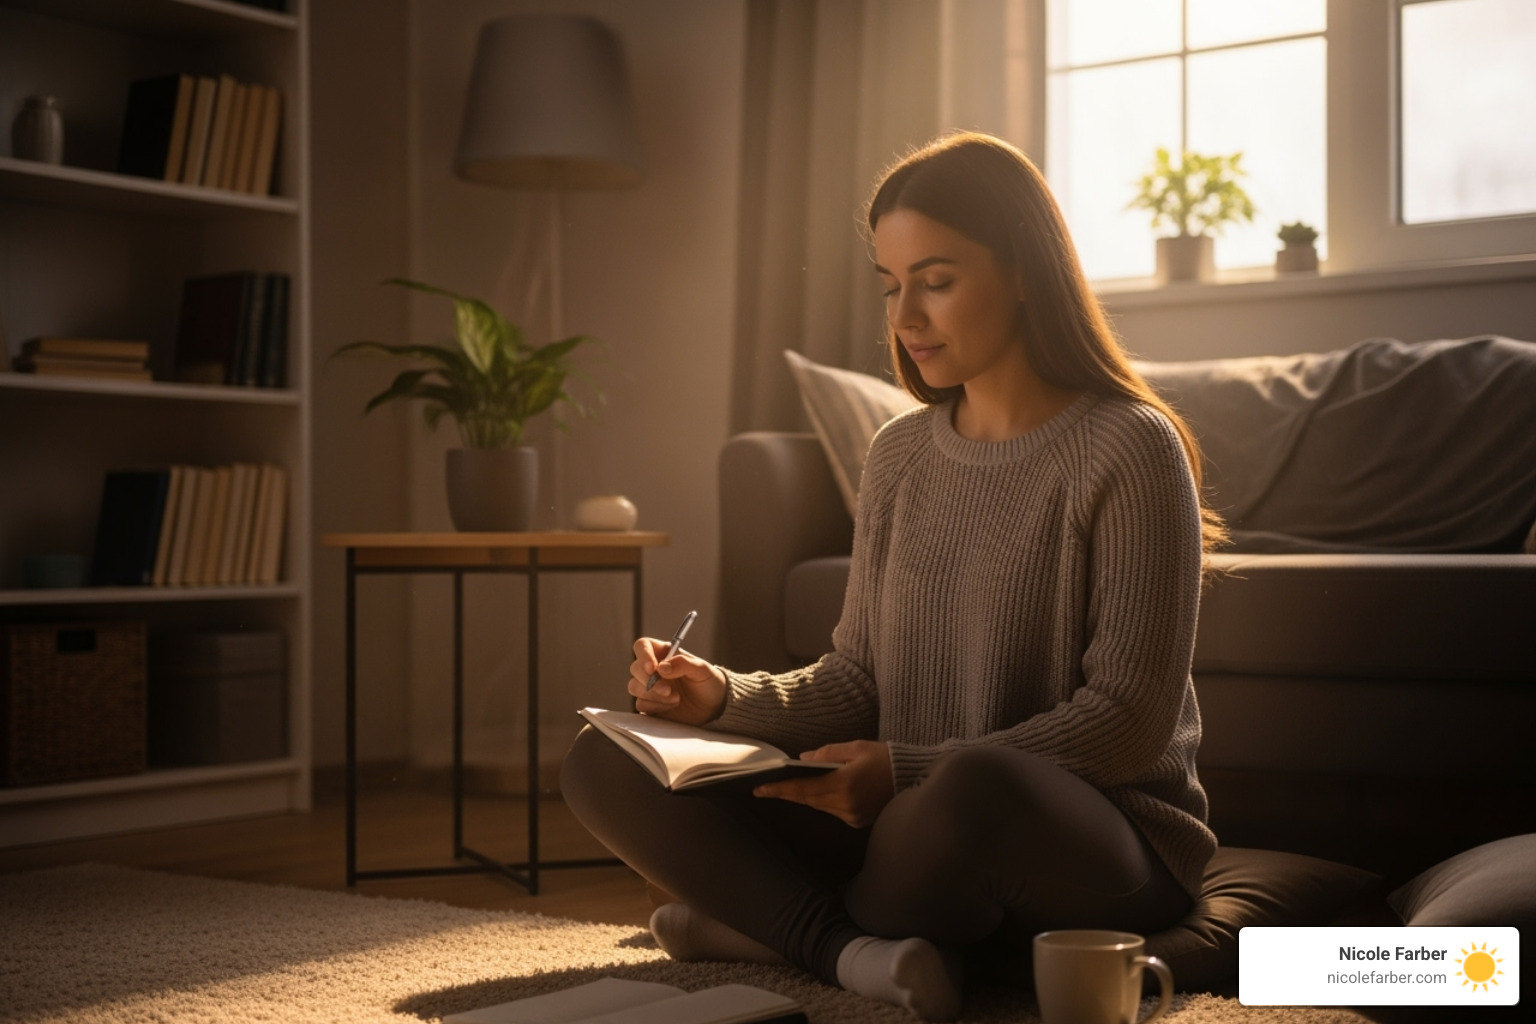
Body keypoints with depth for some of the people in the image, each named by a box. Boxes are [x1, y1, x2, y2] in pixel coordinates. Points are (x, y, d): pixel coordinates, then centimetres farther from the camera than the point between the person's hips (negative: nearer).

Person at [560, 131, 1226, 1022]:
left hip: (1108, 836, -6)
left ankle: (775, 925, -11)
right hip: (914, 821, 6)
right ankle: (861, 951, -25)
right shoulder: (900, 455, 10)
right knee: (604, 763, -7)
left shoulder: (1129, 451, -9)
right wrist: (728, 698, -9)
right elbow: (858, 680, 11)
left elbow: (1129, 719, -14)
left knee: (978, 788, -42)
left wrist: (905, 770, -23)